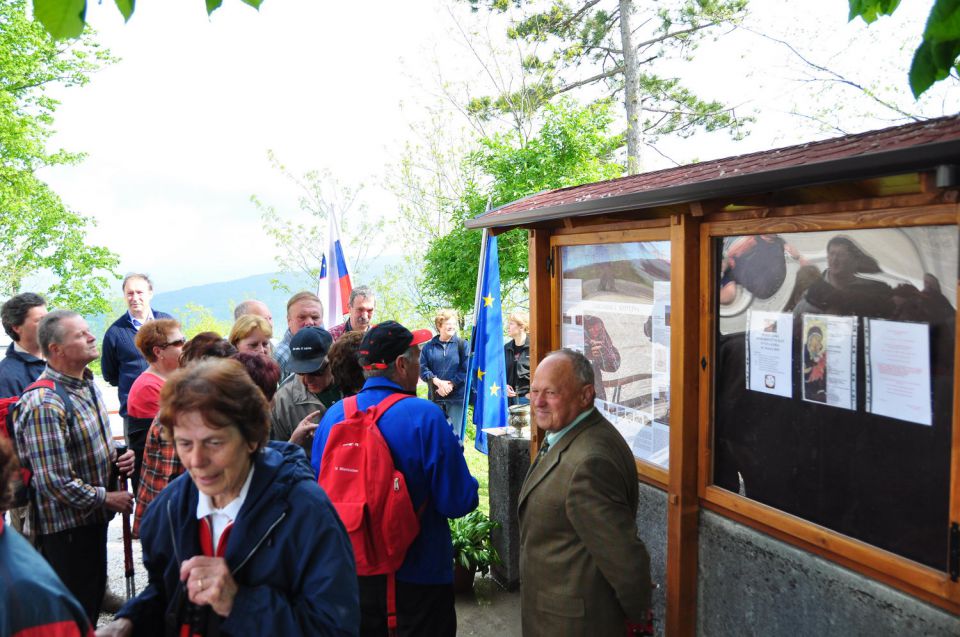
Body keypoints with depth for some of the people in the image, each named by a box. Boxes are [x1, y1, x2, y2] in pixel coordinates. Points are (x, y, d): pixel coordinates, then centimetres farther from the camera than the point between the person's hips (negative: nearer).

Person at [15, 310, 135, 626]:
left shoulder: (87, 385, 6)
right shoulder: (44, 405, -25)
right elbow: (56, 483, -26)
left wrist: (117, 456, 0)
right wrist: (108, 498, -15)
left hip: (93, 517, 9)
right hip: (65, 527, -9)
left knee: (94, 599, 22)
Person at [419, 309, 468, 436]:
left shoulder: (462, 345, 2)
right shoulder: (429, 347, 7)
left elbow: (466, 369, -5)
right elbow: (422, 368, 1)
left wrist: (450, 384, -12)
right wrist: (438, 382, -14)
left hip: (457, 397, -2)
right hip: (435, 397, 2)